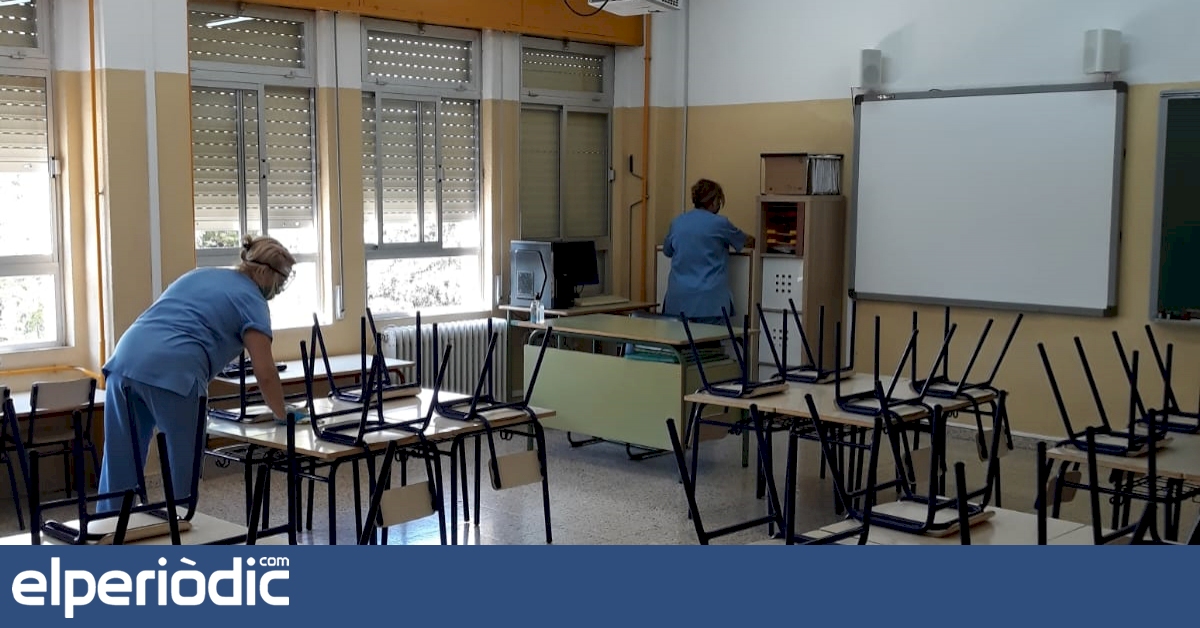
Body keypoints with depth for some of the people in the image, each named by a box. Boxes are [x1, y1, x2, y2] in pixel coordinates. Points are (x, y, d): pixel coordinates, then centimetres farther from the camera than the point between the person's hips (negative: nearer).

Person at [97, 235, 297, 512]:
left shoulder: (200, 274, 29)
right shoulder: (252, 301, 8)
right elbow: (265, 374, 2)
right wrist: (283, 417, 16)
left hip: (124, 360, 7)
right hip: (171, 372, -7)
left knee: (119, 463, 13)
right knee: (182, 469, 7)